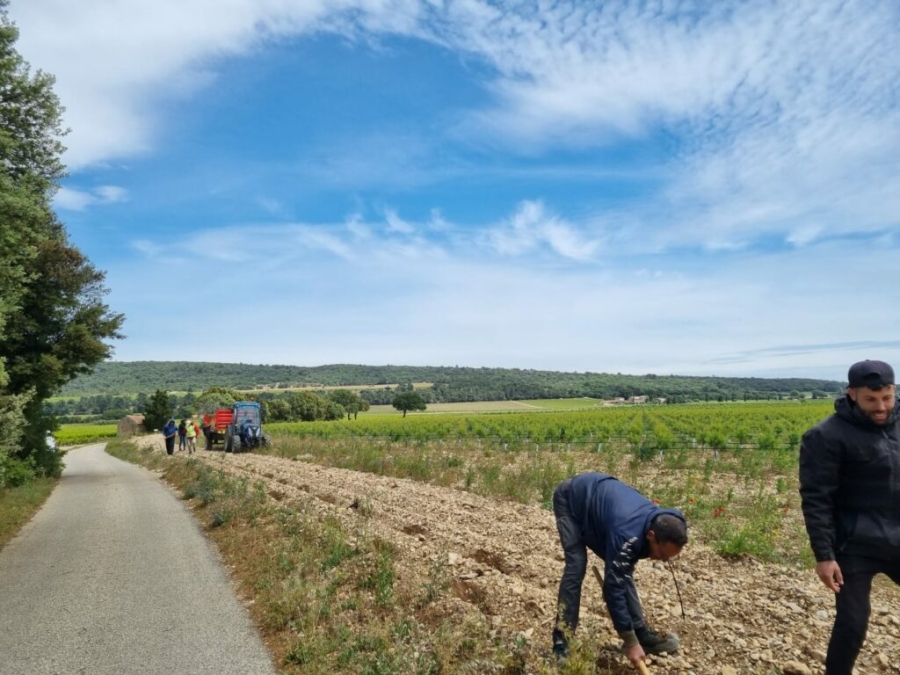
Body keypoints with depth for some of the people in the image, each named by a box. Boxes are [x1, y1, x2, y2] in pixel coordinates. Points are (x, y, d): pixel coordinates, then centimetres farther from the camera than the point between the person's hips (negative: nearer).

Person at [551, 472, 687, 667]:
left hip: (599, 494, 8)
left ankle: (641, 632, 14)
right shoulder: (627, 534, -41)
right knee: (576, 566, -19)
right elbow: (614, 587, -34)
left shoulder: (660, 524, -16)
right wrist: (630, 642, -26)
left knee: (621, 570, 1)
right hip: (571, 499, -7)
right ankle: (561, 642, -11)